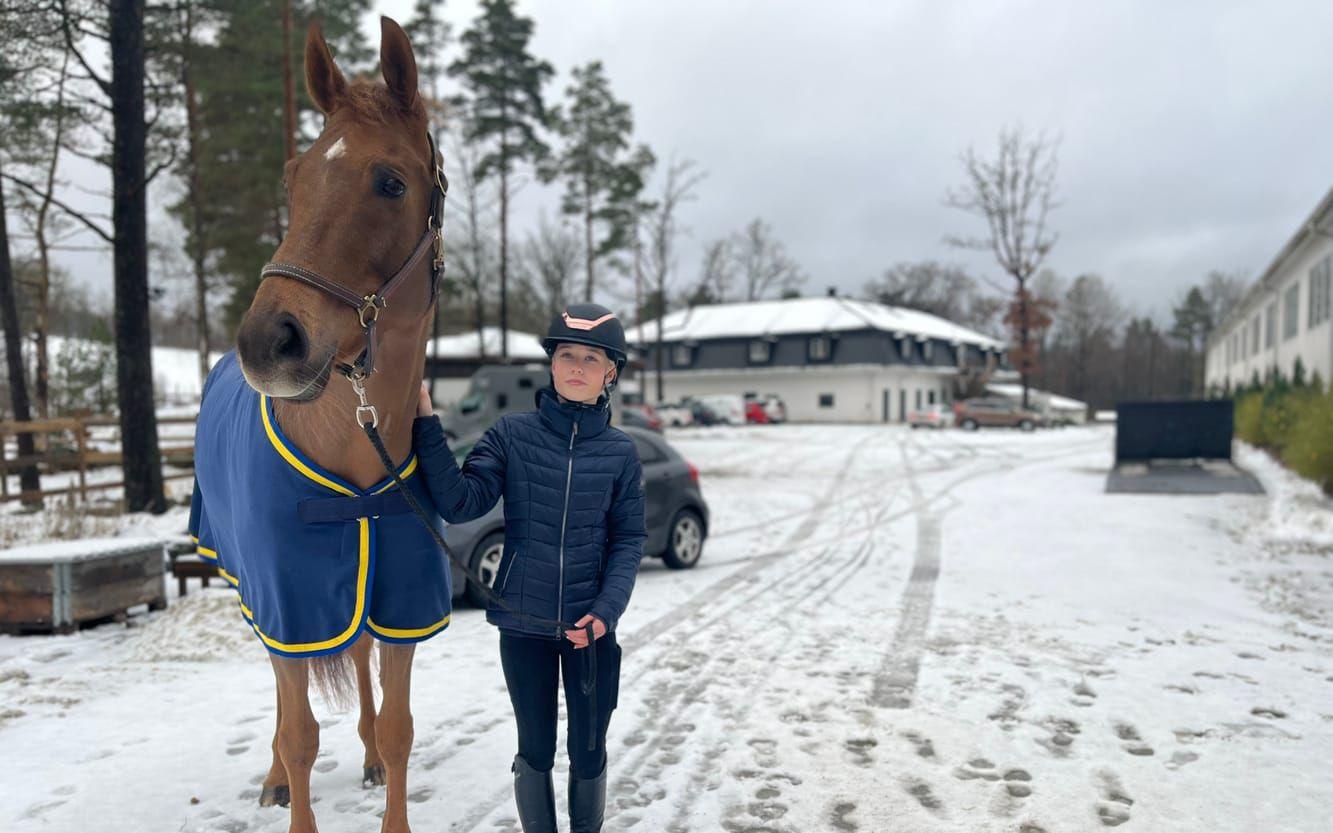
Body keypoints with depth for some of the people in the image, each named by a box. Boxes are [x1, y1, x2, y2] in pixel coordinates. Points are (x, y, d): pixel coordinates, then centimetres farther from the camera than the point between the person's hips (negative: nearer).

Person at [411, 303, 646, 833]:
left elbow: (629, 539, -2)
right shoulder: (512, 434, -5)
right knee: (535, 751, 14)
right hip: (522, 622, 0)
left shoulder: (619, 452, -3)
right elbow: (460, 503, -15)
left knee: (588, 754, 12)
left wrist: (607, 609, -15)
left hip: (591, 627, 1)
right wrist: (426, 423, -21)